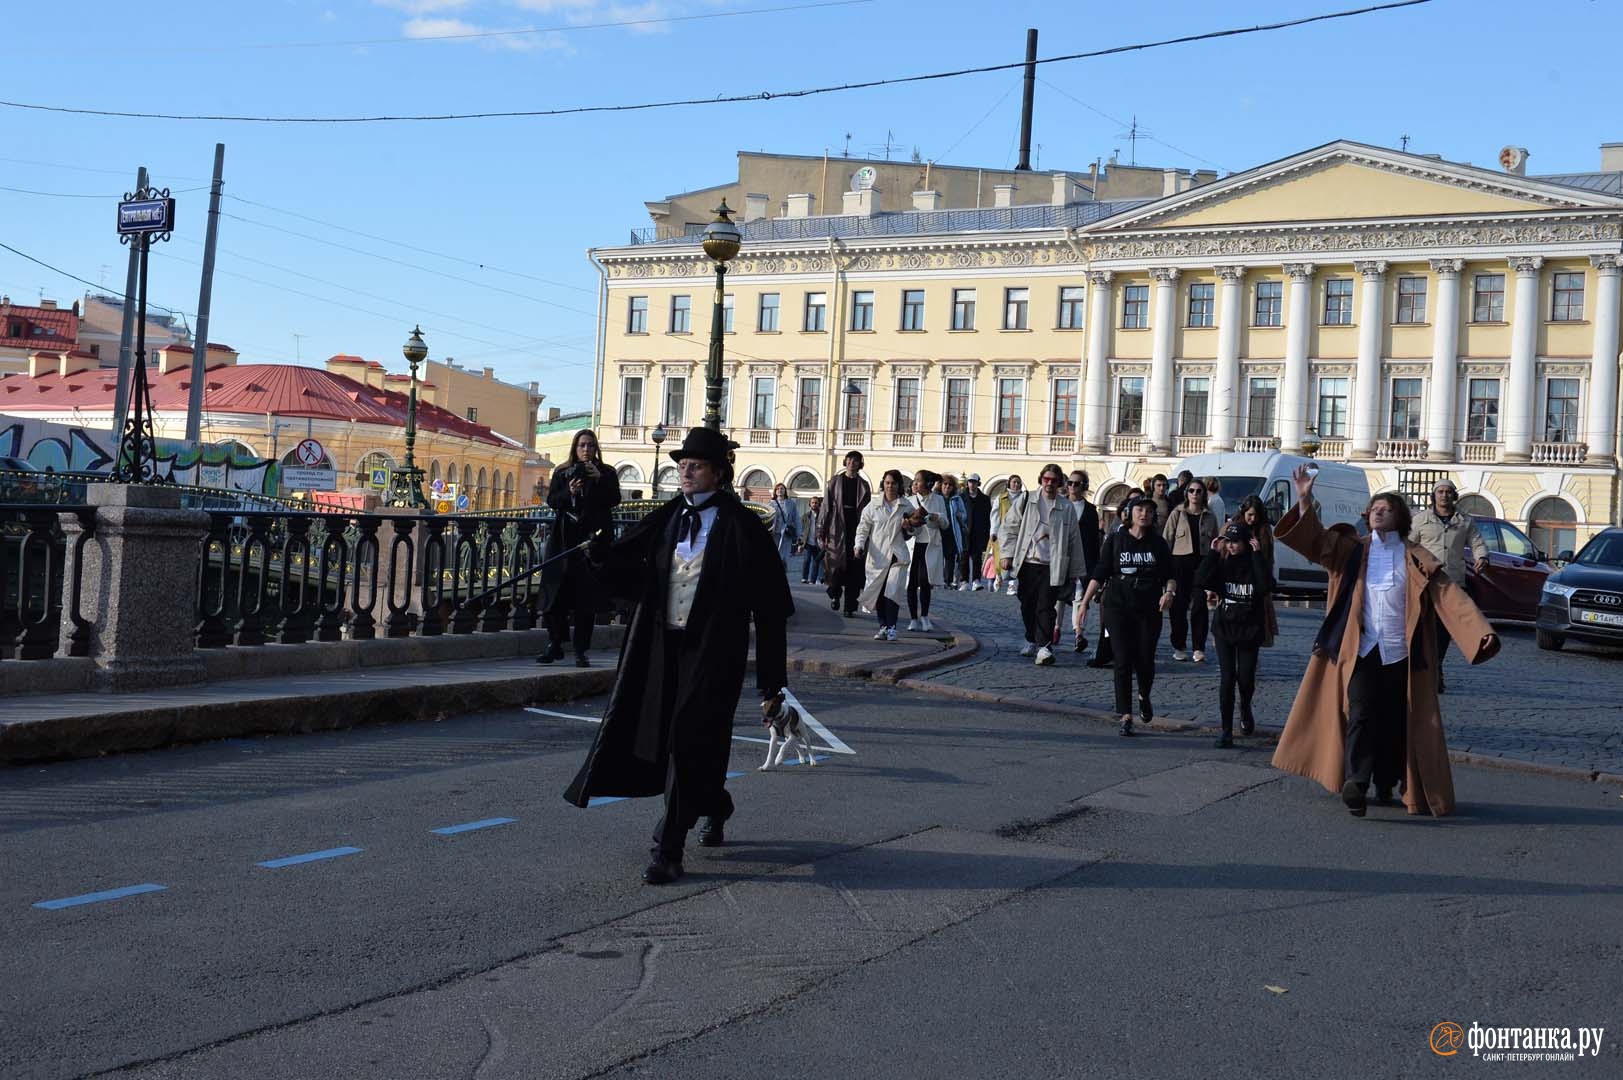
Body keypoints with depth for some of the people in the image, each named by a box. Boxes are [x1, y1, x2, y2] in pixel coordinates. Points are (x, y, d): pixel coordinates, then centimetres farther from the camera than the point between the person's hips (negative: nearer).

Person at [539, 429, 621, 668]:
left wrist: (598, 479, -14)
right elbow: (551, 500, 2)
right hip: (565, 539, 1)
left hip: (594, 539, -1)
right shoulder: (562, 473, 13)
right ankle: (555, 644, 6)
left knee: (586, 596, -2)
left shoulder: (606, 473, 10)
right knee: (558, 591, -3)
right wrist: (569, 493, -16)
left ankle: (581, 650, 3)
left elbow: (615, 500, -3)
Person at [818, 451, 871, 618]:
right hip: (837, 532, -1)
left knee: (853, 571, -1)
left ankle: (850, 607, 4)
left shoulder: (864, 486, 9)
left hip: (856, 532, 1)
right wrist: (821, 533, -3)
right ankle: (835, 594, 24)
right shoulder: (835, 482, 5)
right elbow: (826, 508, 3)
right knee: (835, 566, -5)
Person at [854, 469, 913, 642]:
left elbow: (909, 534, 20)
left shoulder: (906, 507, 8)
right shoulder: (873, 506, 5)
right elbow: (863, 528, 7)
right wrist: (859, 545, -9)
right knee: (878, 592, 2)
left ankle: (891, 627, -8)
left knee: (893, 591, -13)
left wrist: (909, 529, -2)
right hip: (877, 555, 1)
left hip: (897, 555, -1)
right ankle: (883, 626, 14)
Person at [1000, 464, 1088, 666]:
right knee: (1027, 606, 11)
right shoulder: (1026, 502, 4)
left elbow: (1074, 539, 6)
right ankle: (1032, 641, 28)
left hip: (1052, 566, -2)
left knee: (1046, 607, -11)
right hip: (1027, 563, 2)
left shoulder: (1066, 507, 2)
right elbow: (1010, 527, 10)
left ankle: (1045, 647, -13)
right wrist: (1007, 554, 2)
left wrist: (1074, 571, 5)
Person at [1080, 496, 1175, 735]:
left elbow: (1169, 575, 6)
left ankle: (1144, 697, 32)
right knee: (1123, 662, -5)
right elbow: (1099, 574, 3)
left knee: (1145, 661, 0)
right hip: (1118, 608, -1)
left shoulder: (1158, 544, 6)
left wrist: (1169, 592, -15)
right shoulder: (1115, 540, 3)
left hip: (1149, 610, 1)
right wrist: (1084, 603, -2)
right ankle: (1126, 716, -1)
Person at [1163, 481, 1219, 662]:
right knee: (1179, 605, 3)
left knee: (1200, 605, -3)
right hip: (1180, 561, -1)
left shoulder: (1210, 517, 11)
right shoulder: (1177, 513, 5)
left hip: (1202, 562, 1)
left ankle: (1198, 649, -2)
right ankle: (1179, 647, 12)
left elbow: (1214, 542, 15)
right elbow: (1166, 539, 2)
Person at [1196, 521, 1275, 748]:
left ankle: (1245, 710, 37)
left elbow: (1267, 587, -24)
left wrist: (1257, 555, -22)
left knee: (1246, 678, 2)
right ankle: (1226, 731, -1)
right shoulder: (1221, 563, 0)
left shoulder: (1254, 564, -5)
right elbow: (1200, 582, -15)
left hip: (1249, 629, -1)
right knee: (1227, 678, -5)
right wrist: (1213, 552, -15)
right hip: (1225, 627, 1)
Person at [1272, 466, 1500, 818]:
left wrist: (1481, 630, -15)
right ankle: (1356, 781, -24)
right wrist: (1305, 499, -14)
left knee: (1395, 723, 6)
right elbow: (1315, 540, -1)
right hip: (1361, 651, 0)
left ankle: (1386, 786, 19)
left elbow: (1449, 597, -4)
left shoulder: (1414, 558, 2)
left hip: (1401, 654, 0)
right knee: (1362, 714, -15)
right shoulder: (1353, 551, 8)